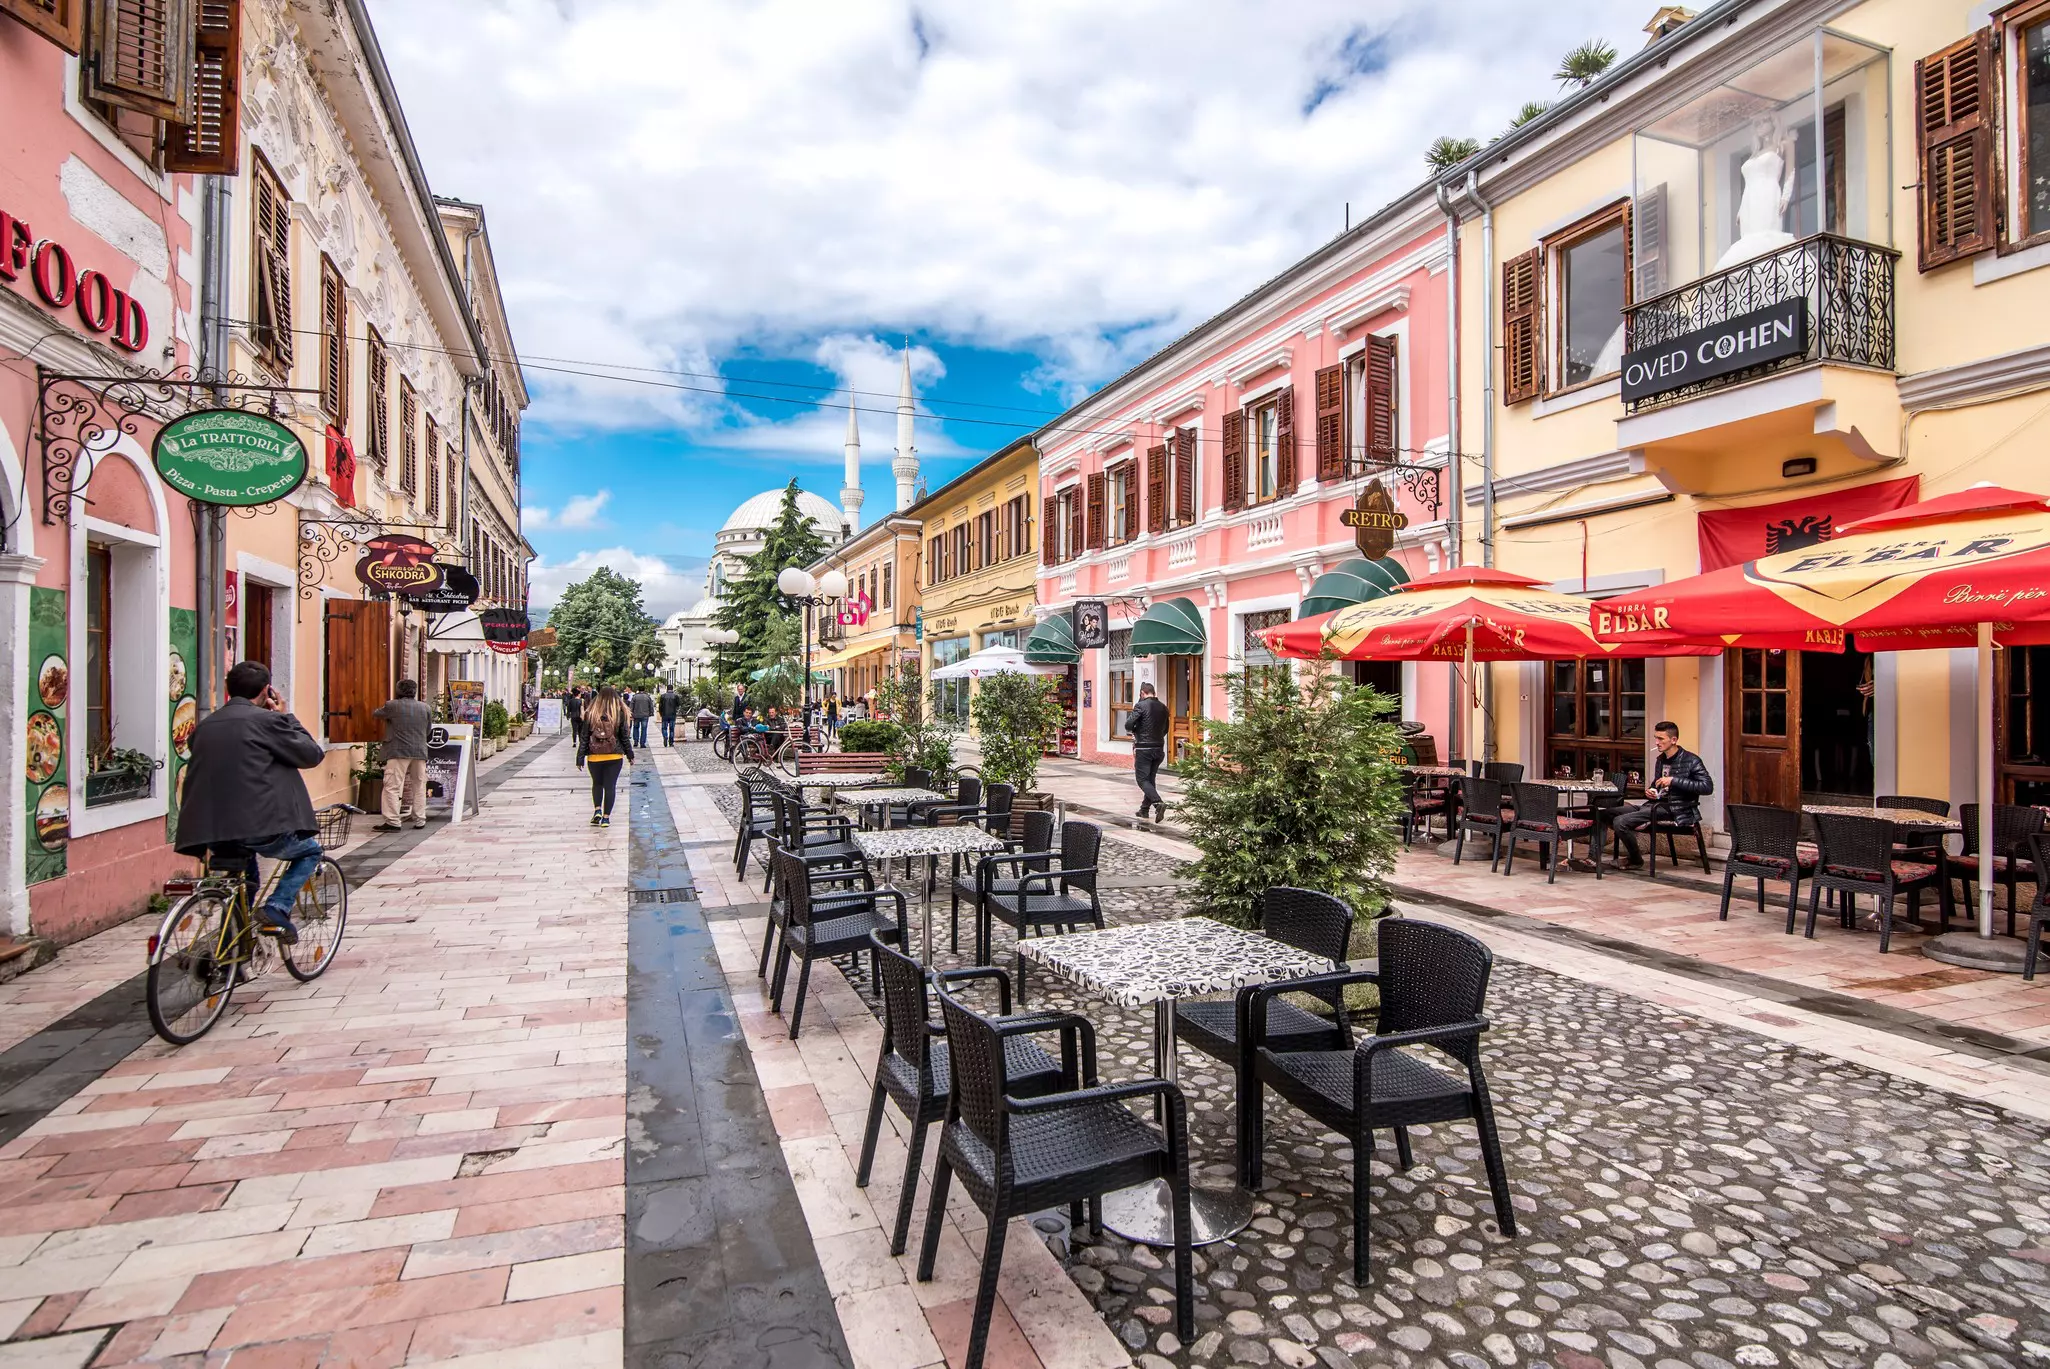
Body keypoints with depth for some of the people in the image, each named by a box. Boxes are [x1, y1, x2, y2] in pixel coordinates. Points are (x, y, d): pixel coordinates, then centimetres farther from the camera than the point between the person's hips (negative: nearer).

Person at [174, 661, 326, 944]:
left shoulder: (206, 725, 13)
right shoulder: (267, 720, -9)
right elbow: (312, 755, -2)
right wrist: (287, 716, 7)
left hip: (213, 830, 7)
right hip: (261, 827, -7)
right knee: (310, 852, 20)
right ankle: (276, 910, 0)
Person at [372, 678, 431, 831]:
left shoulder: (392, 706, -3)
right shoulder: (425, 708, 8)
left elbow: (376, 715, 14)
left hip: (399, 751, -4)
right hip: (420, 752, 4)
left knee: (393, 787, -2)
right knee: (419, 787, 11)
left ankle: (393, 821, -6)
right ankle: (420, 820, 15)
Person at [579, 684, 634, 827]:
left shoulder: (590, 713, -3)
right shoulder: (620, 713, -5)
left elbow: (585, 737, 0)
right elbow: (624, 737, 1)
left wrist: (580, 757, 6)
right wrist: (630, 754, 13)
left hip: (594, 756, 1)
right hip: (614, 756, -1)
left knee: (597, 784, 20)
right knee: (610, 786, 6)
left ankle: (597, 810, 4)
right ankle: (606, 817, 7)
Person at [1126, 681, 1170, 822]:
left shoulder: (1141, 706, -11)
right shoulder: (1163, 708, 8)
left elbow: (1128, 725, -13)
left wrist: (1136, 731, 8)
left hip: (1143, 748, -6)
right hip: (1159, 748, 6)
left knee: (1142, 779, -3)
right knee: (1150, 778, 16)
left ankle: (1158, 803, -23)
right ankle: (1144, 809, 20)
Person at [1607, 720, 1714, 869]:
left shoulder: (1691, 760, -8)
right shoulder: (1661, 759, 17)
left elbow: (1708, 787, -18)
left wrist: (1674, 780, -22)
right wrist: (1649, 791, 8)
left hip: (1673, 810, -9)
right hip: (1655, 804, 9)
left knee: (1620, 822, -22)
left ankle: (1636, 859, 1)